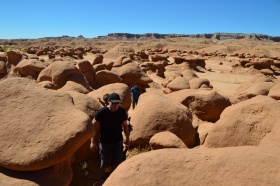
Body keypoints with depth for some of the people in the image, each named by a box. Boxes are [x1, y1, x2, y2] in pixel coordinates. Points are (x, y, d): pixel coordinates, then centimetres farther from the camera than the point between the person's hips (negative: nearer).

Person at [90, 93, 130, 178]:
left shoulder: (122, 111, -13)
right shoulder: (101, 112, -22)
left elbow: (125, 125, 2)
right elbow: (95, 128, -12)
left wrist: (127, 139, 8)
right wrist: (93, 142, -10)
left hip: (118, 141, 2)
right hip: (105, 142, -1)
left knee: (117, 163, 7)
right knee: (106, 163, 16)